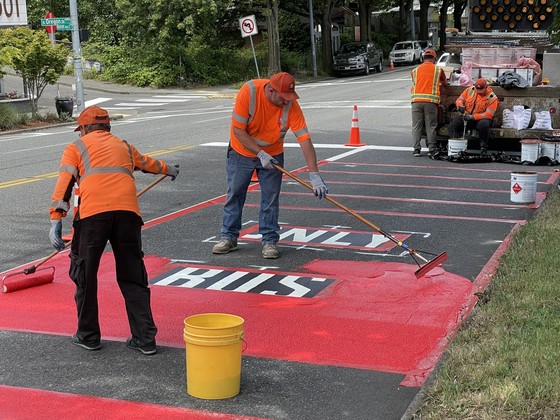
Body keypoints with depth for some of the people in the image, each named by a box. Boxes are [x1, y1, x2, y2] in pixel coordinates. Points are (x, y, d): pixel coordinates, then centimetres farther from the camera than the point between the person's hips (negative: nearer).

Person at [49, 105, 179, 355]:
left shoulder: (76, 147, 20)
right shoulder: (122, 145, 31)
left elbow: (64, 182, 4)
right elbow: (148, 163, 50)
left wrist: (56, 220, -4)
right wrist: (169, 170, 71)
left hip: (92, 213, -3)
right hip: (128, 212, 3)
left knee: (84, 274, 12)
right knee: (132, 277, 11)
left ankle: (88, 336, 20)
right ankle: (145, 339, 11)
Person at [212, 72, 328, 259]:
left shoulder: (291, 104, -25)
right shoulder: (249, 91, -29)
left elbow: (304, 139, -26)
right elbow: (238, 130, -23)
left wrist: (314, 176, -30)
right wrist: (260, 153, -27)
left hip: (272, 154, 1)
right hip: (242, 151, -1)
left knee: (271, 198, -1)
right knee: (234, 194, 6)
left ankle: (269, 241, 10)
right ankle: (229, 237, 19)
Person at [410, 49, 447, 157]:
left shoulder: (415, 70, 14)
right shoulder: (438, 70, 10)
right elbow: (444, 83, 24)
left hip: (416, 100, 2)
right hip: (431, 100, -2)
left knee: (416, 125, 5)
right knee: (430, 126, 3)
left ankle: (416, 149, 1)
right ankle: (431, 149, 2)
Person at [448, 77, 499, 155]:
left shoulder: (492, 97, -11)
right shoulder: (470, 90, 1)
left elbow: (489, 114, -18)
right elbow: (460, 99, 9)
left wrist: (472, 117, -27)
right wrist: (460, 106, -18)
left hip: (481, 119, -3)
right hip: (466, 116, 3)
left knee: (484, 124, -38)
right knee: (454, 123, -24)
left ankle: (484, 148, -24)